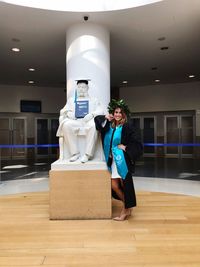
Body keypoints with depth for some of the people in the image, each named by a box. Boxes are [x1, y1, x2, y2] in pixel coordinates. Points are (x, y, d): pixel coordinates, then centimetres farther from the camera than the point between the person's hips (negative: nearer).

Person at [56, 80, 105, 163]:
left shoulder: (94, 100, 25)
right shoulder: (71, 100, 30)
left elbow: (100, 111, 9)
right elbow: (63, 110, 19)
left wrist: (92, 114, -13)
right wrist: (68, 113, -7)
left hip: (89, 121, -1)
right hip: (75, 121, 2)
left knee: (93, 126, -38)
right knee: (66, 125, -33)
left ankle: (88, 154, -35)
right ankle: (75, 153, -28)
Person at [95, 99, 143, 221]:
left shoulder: (127, 127, -10)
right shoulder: (109, 125, 6)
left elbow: (137, 143, -11)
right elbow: (96, 120, 15)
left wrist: (126, 148, -13)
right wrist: (105, 118, -1)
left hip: (123, 160, -5)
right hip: (112, 160, 6)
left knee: (125, 185, 4)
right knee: (114, 186, 6)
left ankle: (126, 210, 22)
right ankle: (127, 208, 28)